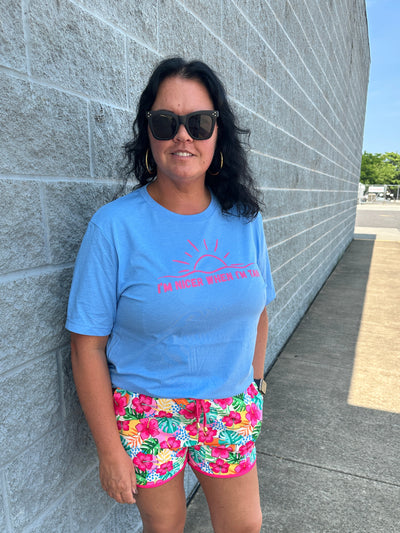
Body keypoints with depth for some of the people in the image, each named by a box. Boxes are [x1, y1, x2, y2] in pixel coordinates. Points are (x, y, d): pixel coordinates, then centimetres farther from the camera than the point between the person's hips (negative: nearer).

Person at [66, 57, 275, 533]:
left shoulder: (244, 219, -5)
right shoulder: (115, 225, -17)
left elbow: (256, 308, 7)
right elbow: (88, 346, -14)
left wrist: (255, 382, 12)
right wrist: (109, 450, -9)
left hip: (232, 408, 4)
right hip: (147, 412, -3)